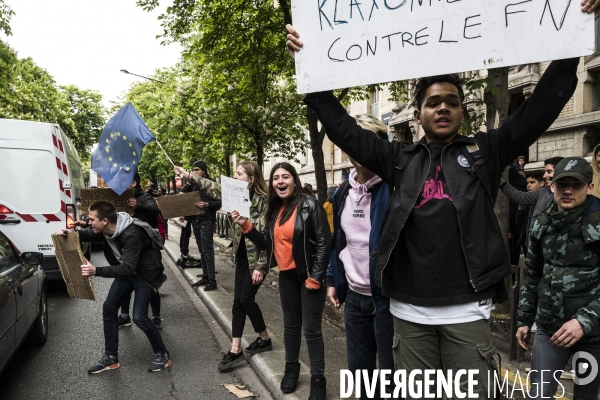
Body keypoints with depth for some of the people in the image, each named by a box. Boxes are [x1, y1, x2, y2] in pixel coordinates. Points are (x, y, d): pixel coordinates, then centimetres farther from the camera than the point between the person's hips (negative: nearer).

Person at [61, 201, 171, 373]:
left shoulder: (132, 235, -36)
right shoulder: (107, 229, -11)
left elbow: (127, 268, -39)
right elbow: (91, 235, 11)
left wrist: (96, 271, -46)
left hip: (144, 273, -8)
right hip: (127, 271, 8)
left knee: (139, 317, -10)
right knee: (109, 308, 6)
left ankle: (163, 354, 10)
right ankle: (110, 357, 19)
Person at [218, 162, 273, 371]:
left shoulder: (263, 200, -16)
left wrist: (261, 266, -18)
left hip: (256, 257, -7)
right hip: (242, 256, 7)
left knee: (246, 299, -2)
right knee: (238, 301, 6)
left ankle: (264, 339, 20)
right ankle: (235, 349, 13)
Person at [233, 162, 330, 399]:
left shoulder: (310, 205, -14)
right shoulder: (274, 210, 6)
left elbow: (324, 242, -16)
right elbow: (267, 244, 5)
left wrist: (315, 277, -17)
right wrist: (246, 226, -9)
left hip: (309, 275, -6)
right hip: (287, 275, 6)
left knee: (311, 328, 2)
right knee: (291, 325, 19)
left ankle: (318, 379, 17)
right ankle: (291, 368, 37)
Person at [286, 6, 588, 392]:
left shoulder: (485, 151, 6)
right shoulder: (400, 159, 7)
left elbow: (543, 105, 0)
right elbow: (344, 128, 5)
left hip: (467, 309, -1)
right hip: (410, 310, 2)